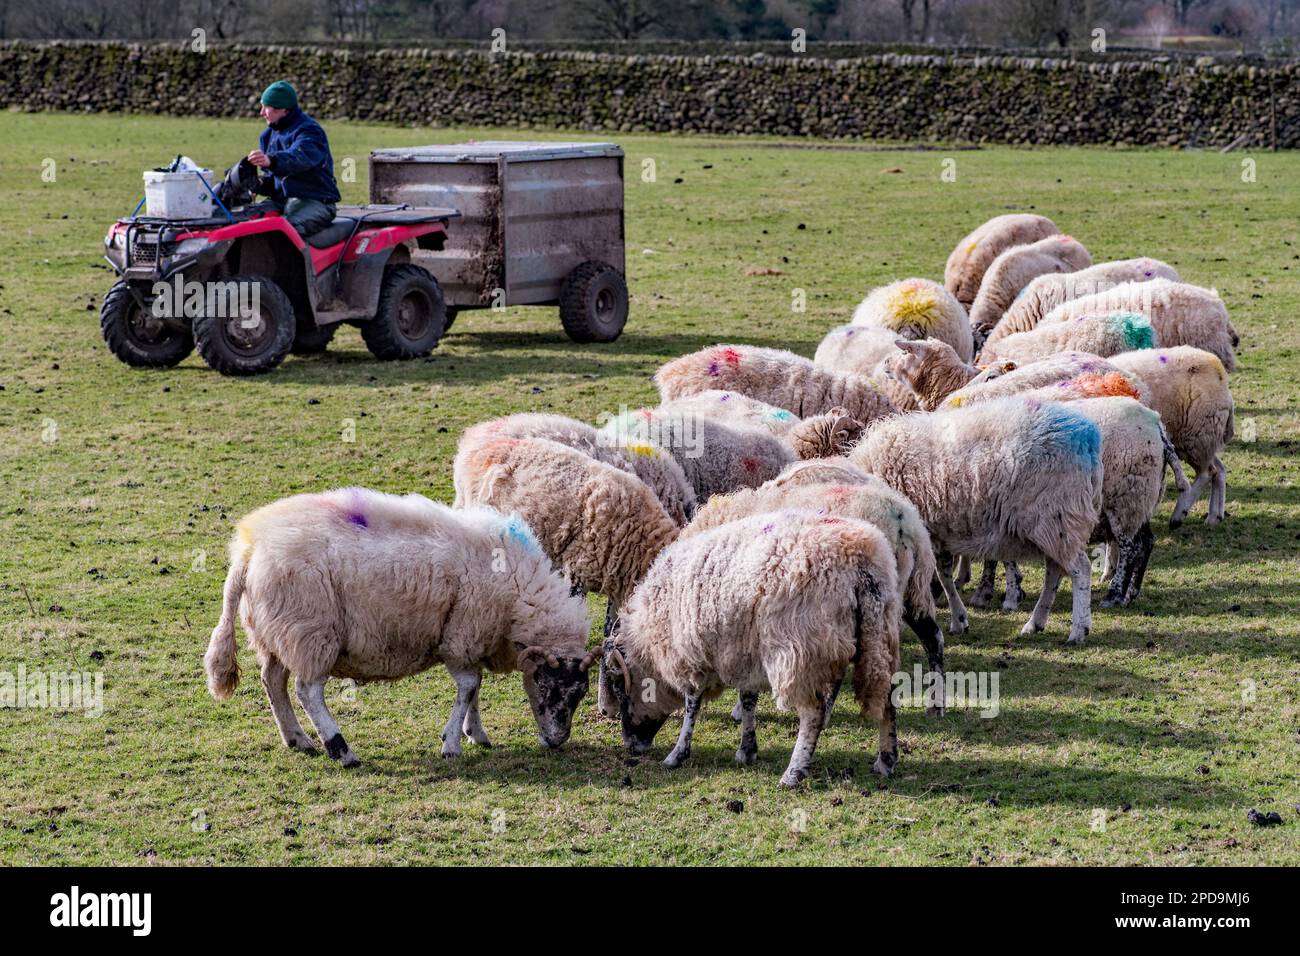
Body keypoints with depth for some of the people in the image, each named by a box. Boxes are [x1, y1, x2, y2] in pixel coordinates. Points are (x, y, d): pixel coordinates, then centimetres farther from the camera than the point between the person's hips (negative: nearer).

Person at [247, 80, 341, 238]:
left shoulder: (309, 130, -9)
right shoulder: (270, 135, 19)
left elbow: (299, 158, -32)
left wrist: (271, 160, -52)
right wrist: (260, 184, -1)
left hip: (315, 202, -8)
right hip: (281, 202, 8)